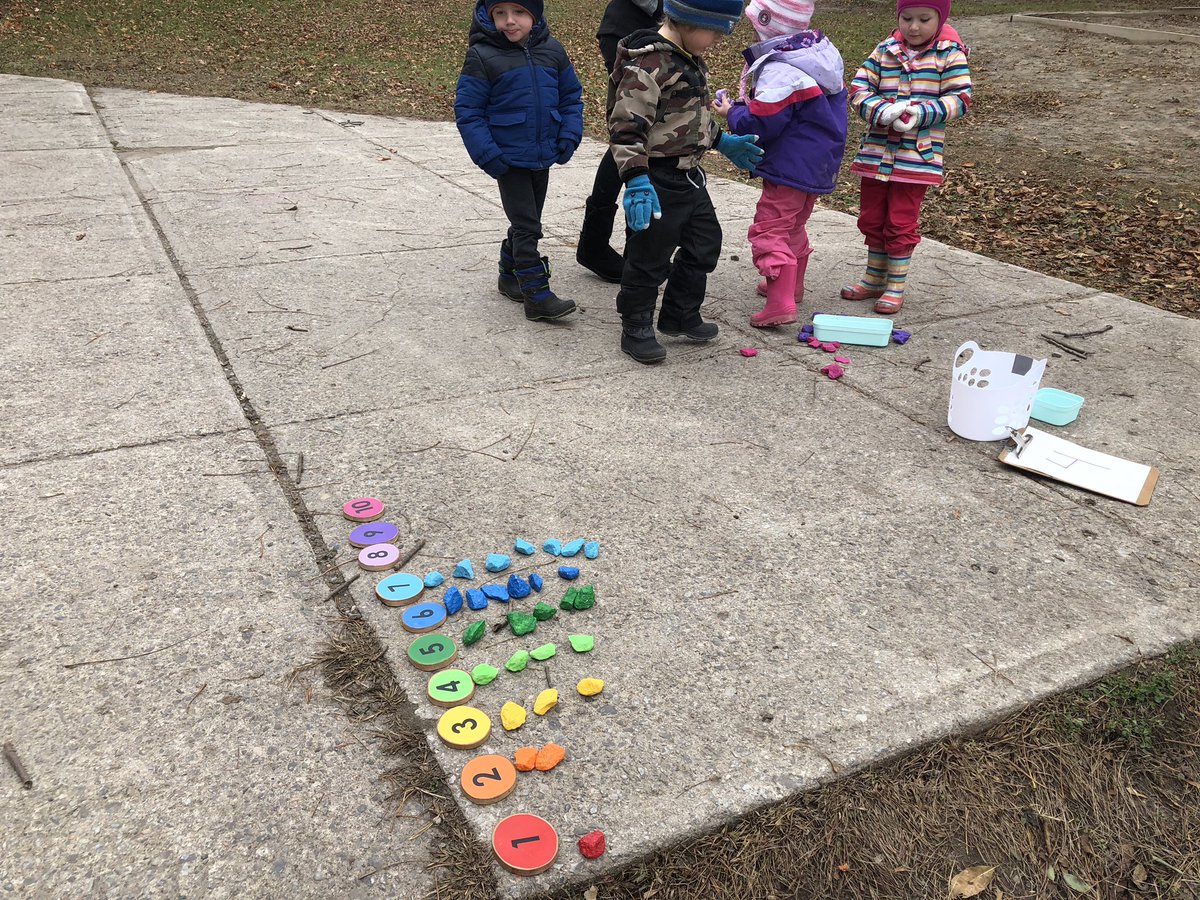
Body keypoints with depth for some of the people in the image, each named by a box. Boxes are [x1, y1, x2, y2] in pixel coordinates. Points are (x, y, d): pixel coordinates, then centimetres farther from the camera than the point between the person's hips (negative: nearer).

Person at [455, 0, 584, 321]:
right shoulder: (482, 57, -12)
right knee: (526, 226, -8)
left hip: (543, 157, 5)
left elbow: (571, 96, 10)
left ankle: (510, 276, 36)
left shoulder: (553, 51, 1)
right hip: (509, 159, -5)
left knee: (527, 222, 17)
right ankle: (538, 296, -4)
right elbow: (467, 111, -10)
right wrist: (488, 156, -17)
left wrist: (569, 137, -2)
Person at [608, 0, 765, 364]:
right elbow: (627, 125, -27)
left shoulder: (691, 60, 10)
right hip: (658, 180, -10)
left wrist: (722, 142, 29)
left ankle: (680, 316, 34)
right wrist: (636, 180, -34)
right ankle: (636, 329, 18)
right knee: (649, 257, 2)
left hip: (689, 176, 10)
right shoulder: (649, 64, -21)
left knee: (704, 244, 18)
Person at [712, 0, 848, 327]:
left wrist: (732, 112, -3)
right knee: (793, 226, 25)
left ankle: (780, 304, -15)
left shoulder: (779, 72, -23)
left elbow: (760, 124, -23)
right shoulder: (821, 53, 8)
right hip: (819, 165, 10)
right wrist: (749, 105, 15)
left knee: (770, 230, -7)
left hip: (789, 169, -10)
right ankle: (791, 284, 41)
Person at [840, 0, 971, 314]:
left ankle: (896, 286, 17)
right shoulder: (885, 50, 3)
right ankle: (874, 279, 30)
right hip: (876, 152, 4)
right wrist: (881, 111, -22)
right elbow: (858, 88, -3)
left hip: (917, 156, -4)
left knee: (901, 223, 2)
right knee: (871, 219, 13)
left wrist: (922, 113, -23)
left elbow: (960, 98, -9)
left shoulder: (949, 54, -5)